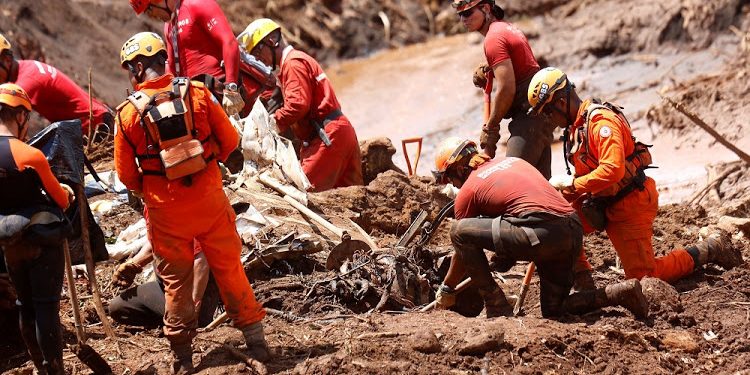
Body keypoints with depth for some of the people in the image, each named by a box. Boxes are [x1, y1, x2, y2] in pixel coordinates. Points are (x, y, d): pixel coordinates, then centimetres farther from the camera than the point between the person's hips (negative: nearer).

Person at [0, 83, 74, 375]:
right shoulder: (30, 156, -21)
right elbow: (61, 199, -8)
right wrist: (67, 193, 15)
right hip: (42, 240, -6)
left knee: (25, 306, 17)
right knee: (46, 307, -1)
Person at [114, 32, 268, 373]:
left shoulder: (129, 112, -10)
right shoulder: (197, 93, -7)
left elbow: (126, 173, -4)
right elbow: (230, 140, -1)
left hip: (165, 209, -1)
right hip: (208, 199, 1)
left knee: (176, 281, 12)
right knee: (229, 269, 14)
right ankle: (256, 342, 19)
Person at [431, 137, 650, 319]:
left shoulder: (467, 190, 9)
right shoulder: (513, 161, 28)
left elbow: (464, 248, 17)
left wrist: (446, 290, 33)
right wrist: (506, 257, 46)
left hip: (542, 234, -8)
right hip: (575, 230, 8)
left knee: (459, 231, 0)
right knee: (554, 312, 20)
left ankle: (497, 308, 2)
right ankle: (621, 293, 2)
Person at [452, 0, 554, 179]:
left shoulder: (494, 38, -14)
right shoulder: (507, 27, 16)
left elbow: (507, 89, -20)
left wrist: (490, 129, -12)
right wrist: (486, 75, 6)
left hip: (530, 114, -11)